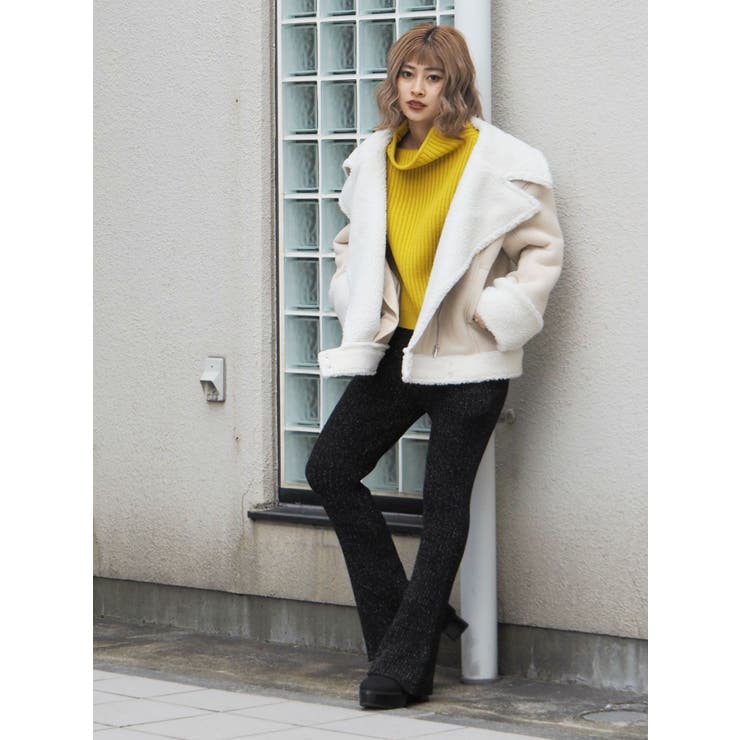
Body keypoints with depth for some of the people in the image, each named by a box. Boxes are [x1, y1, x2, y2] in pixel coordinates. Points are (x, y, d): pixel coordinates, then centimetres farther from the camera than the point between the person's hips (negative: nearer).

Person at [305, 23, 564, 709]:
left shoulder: (499, 161, -9)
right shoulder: (374, 160, 7)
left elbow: (542, 249, -3)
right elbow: (354, 242, 22)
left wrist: (493, 315, -11)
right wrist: (360, 307, 7)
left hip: (466, 360, -6)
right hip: (395, 348, 6)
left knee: (444, 503, -1)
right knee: (330, 469, 1)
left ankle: (404, 664, 6)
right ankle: (413, 614, 11)